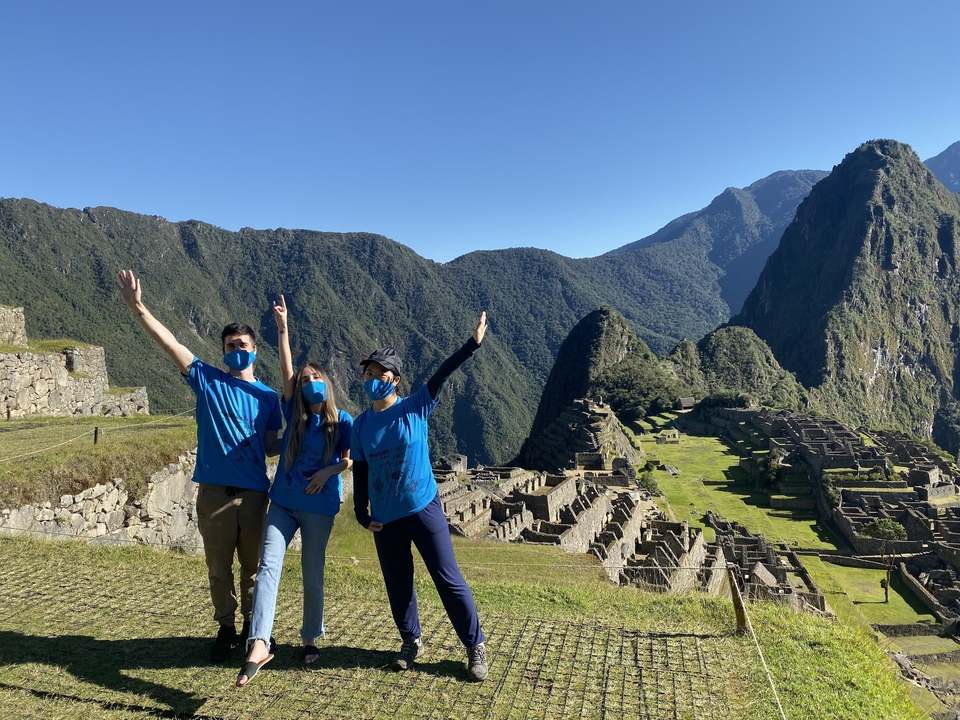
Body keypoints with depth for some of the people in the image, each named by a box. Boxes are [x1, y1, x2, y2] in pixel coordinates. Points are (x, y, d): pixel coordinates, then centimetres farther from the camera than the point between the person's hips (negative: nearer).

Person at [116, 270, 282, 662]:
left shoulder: (268, 397, 7)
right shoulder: (207, 380, 3)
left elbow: (271, 446, 9)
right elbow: (171, 343, -7)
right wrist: (137, 307, -15)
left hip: (254, 492, 1)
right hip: (215, 491, -1)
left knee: (253, 565, 12)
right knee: (219, 566, 11)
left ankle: (253, 627, 30)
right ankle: (226, 628, 30)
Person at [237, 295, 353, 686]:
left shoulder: (342, 421, -4)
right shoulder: (294, 414, 1)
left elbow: (349, 461, 1)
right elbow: (286, 372, -8)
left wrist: (327, 471, -19)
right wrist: (283, 328, -15)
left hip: (319, 509, -2)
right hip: (282, 503, 2)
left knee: (312, 576, 8)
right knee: (267, 568, -12)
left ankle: (310, 639, 27)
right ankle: (259, 645, -14)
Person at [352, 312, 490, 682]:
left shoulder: (415, 408, -7)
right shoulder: (360, 424, 2)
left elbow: (442, 375, -16)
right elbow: (360, 473, 7)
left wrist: (472, 343, -25)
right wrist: (363, 516, 3)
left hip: (424, 509, -3)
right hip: (384, 519, 3)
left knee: (448, 579, 2)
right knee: (398, 584, 13)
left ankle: (475, 645, 16)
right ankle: (411, 642, 34)